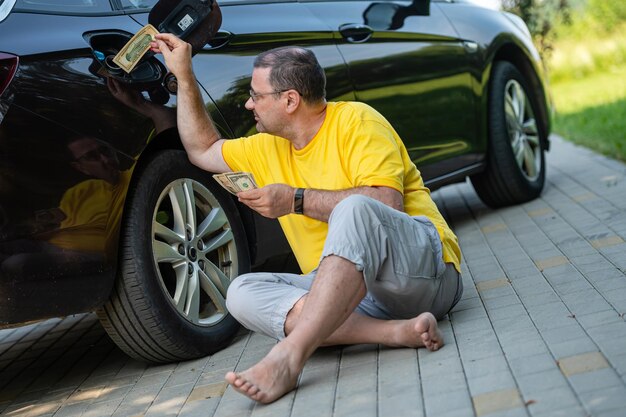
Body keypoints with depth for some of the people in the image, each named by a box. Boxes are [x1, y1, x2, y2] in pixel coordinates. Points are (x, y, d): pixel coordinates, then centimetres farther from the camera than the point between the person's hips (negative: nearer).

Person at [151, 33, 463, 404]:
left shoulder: (356, 120, -6)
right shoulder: (270, 149, 17)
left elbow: (387, 204, -19)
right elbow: (203, 150, 29)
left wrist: (297, 200, -17)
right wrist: (183, 74, 24)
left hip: (425, 268, -6)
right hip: (349, 288, 7)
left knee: (354, 210, -36)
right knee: (243, 292, -16)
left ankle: (289, 357, -45)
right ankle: (393, 330, -31)